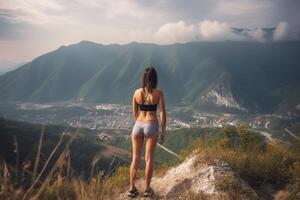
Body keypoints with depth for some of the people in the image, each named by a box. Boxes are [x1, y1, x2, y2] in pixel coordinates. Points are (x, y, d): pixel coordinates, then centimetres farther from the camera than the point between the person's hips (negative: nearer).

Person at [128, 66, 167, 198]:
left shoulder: (137, 92, 2)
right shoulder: (158, 93, -7)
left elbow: (135, 113, 11)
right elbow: (162, 114, -6)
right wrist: (163, 132, 2)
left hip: (138, 126, 3)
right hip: (152, 126, -2)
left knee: (135, 158, 12)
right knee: (149, 159, 8)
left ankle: (132, 188, 19)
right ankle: (147, 189, 19)